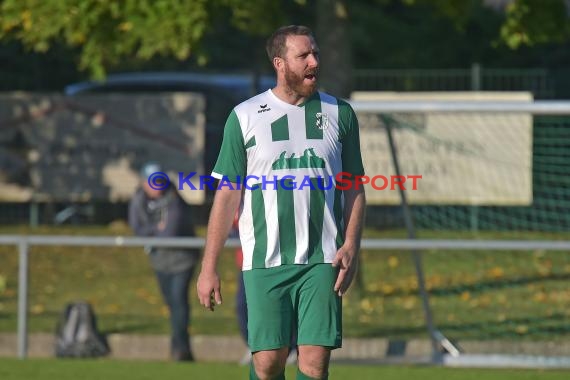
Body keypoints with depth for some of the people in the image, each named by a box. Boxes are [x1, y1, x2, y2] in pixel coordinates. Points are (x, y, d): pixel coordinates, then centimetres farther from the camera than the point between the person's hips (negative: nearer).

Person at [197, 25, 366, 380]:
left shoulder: (339, 114, 8)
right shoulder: (244, 117, 4)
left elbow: (354, 188, 12)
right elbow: (227, 194, 4)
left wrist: (351, 247, -3)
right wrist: (209, 267, 0)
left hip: (323, 262, 1)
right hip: (265, 262, -1)